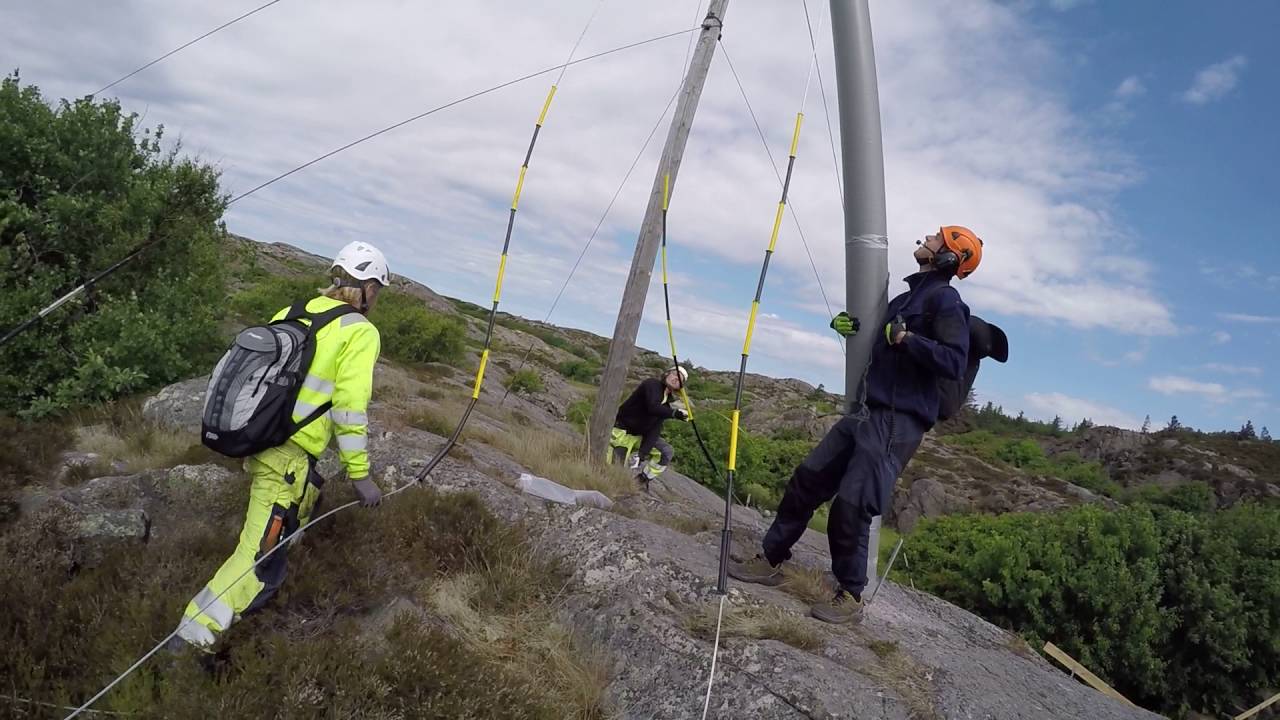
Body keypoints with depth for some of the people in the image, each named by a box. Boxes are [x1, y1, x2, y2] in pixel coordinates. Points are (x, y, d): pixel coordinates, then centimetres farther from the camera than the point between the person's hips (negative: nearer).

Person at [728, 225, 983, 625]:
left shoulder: (944, 299, -6)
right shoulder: (908, 296, 19)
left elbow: (954, 363, -18)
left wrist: (906, 338, -21)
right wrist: (851, 326, 12)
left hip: (899, 422, -9)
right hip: (870, 411, 9)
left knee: (851, 503, -13)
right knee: (807, 479, 7)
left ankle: (850, 598, 4)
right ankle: (770, 560, 18)